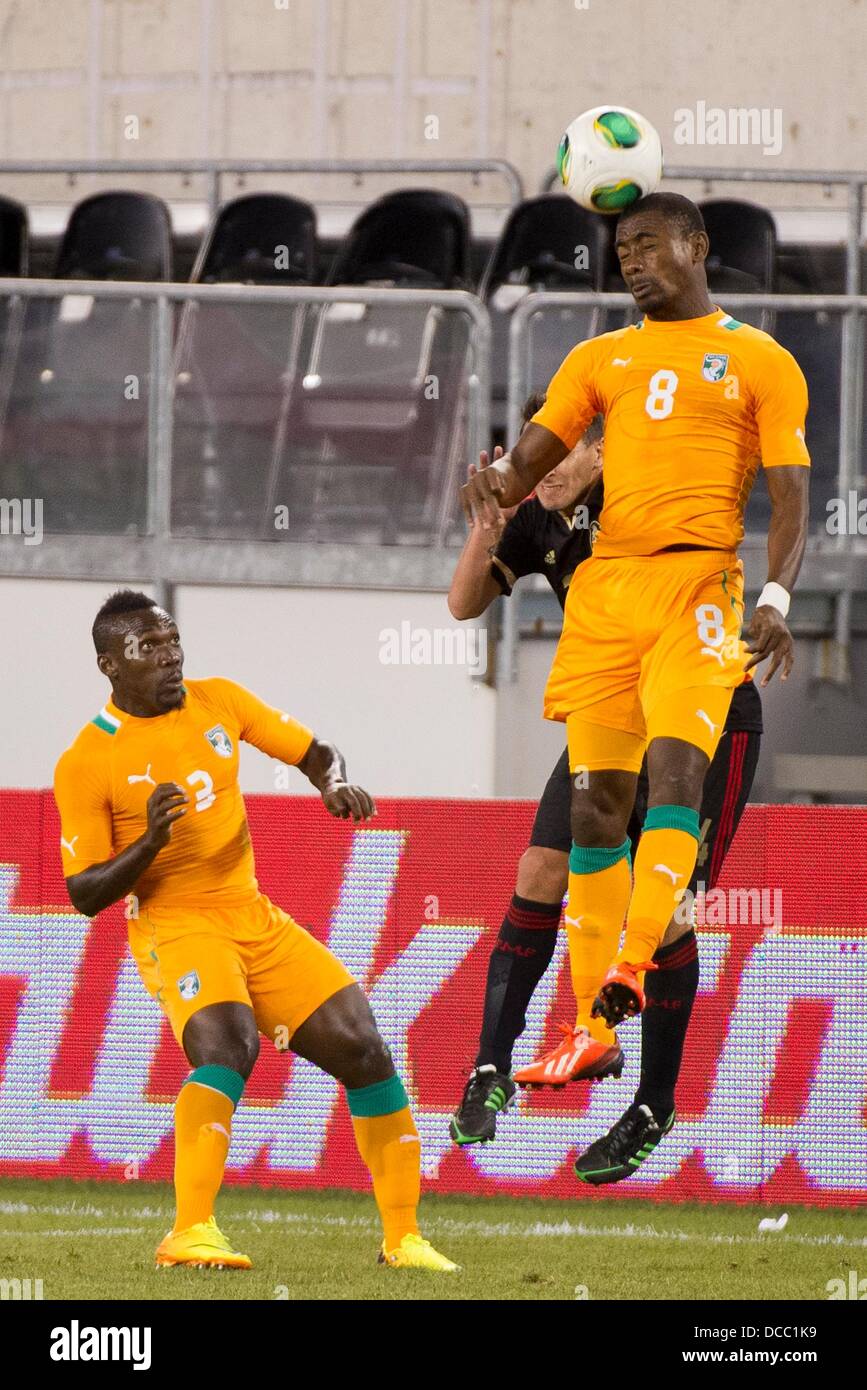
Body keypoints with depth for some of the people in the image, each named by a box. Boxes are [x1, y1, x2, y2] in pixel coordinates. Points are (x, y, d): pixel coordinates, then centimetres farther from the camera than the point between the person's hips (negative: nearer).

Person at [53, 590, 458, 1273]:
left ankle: (403, 1237, 8)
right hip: (174, 927, -6)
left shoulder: (218, 701, 6)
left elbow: (311, 750, 15)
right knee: (228, 1044, -34)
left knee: (363, 1048, -2)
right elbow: (85, 895, -9)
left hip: (255, 918, 6)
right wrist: (150, 843, -26)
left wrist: (335, 783, -9)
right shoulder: (86, 763, -8)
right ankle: (190, 1233, -38)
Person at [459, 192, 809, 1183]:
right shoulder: (600, 360, 21)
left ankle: (630, 969, -37)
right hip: (603, 586, 4)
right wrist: (496, 478, -10)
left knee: (676, 763, -24)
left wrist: (776, 598, -12)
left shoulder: (758, 362, 10)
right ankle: (593, 1031, 0)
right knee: (597, 797, -1)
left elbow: (789, 494, 3)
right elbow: (532, 460, 15)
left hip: (698, 580, -4)